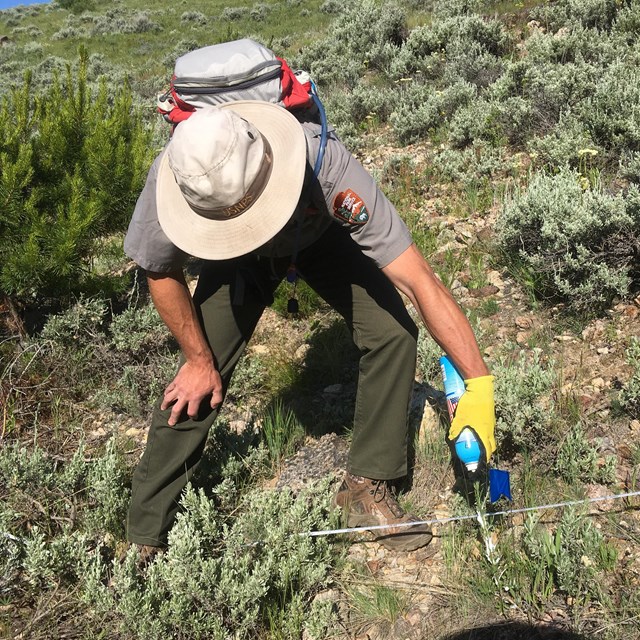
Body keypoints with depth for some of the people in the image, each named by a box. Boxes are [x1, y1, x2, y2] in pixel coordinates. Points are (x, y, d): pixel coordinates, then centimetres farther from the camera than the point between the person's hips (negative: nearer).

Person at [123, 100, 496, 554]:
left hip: (321, 232, 0)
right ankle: (147, 541, 10)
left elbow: (421, 281, -42)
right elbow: (162, 273, -16)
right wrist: (199, 360, -11)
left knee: (393, 330, -20)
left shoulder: (329, 171, -45)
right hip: (239, 259, 0)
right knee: (196, 387, -10)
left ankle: (367, 485, 1)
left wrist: (478, 384, -43)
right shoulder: (172, 180, -39)